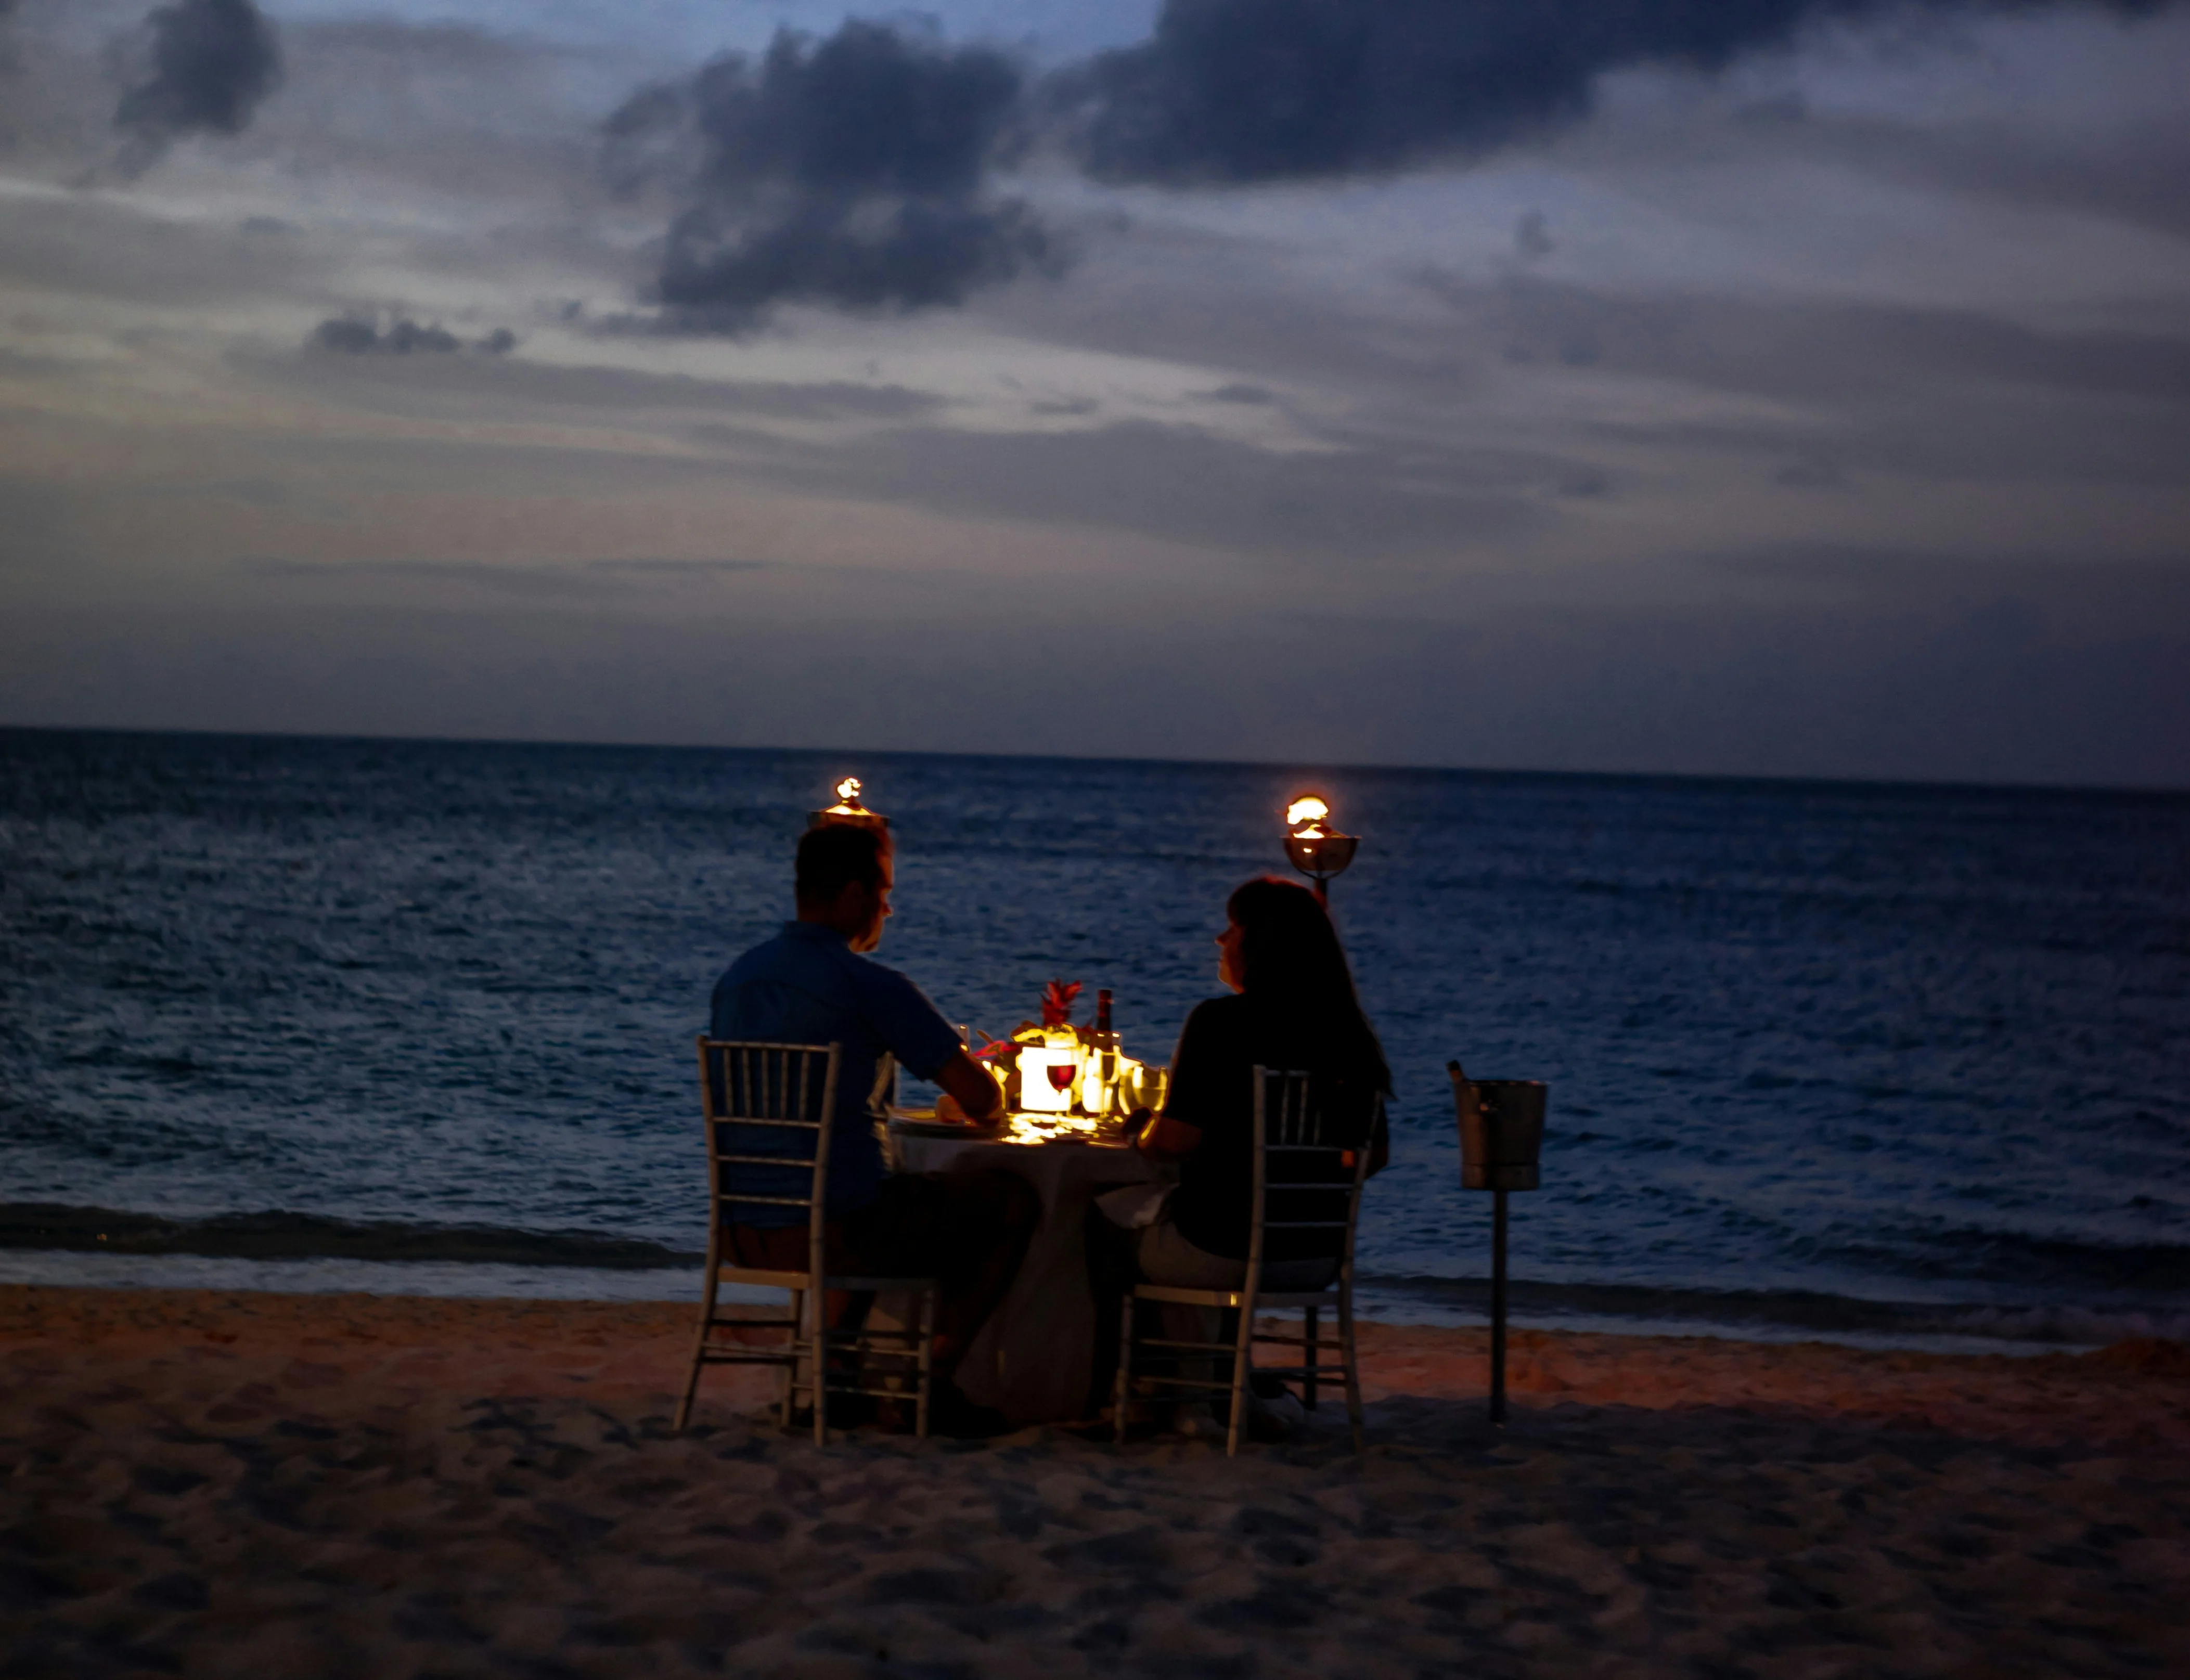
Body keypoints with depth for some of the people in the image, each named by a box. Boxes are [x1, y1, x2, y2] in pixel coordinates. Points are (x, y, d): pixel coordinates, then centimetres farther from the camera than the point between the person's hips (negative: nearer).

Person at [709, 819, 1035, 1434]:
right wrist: (958, 1105, 14)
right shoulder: (870, 985, -12)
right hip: (838, 1236, -8)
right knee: (1014, 1200, 11)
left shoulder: (736, 977, 10)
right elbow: (984, 1100, -12)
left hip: (742, 1234, 8)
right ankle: (934, 1380, 12)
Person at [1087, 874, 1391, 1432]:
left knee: (1105, 1218, 26)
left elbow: (1173, 1141, -20)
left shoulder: (1220, 1022, -17)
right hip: (1316, 1260, 6)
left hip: (1224, 1254, -6)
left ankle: (1099, 1394, 38)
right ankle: (1192, 1392, 39)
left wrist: (1143, 1139, 3)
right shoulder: (1346, 1033, 1)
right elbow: (1376, 1155, 7)